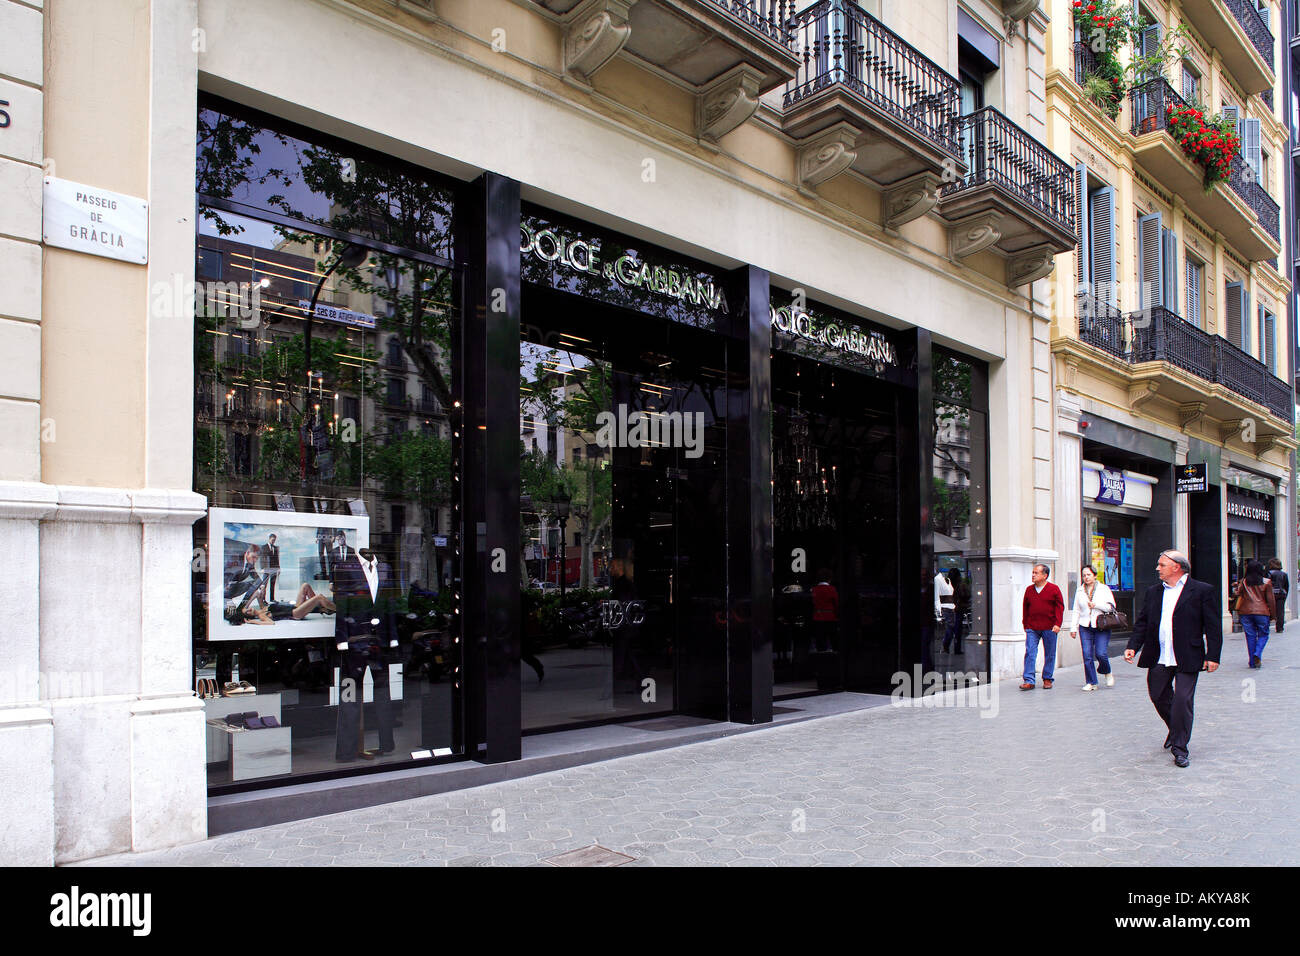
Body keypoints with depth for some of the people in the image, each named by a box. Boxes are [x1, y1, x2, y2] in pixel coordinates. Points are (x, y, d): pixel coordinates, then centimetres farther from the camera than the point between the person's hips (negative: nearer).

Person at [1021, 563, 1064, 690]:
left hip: (1049, 628, -2)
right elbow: (1025, 608, 16)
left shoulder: (1054, 589, -1)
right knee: (1030, 653, -7)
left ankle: (1047, 679, 21)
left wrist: (1057, 623, -10)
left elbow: (1060, 607, -2)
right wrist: (1025, 624, 15)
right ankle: (1029, 681, -7)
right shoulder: (1029, 590, 9)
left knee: (1050, 655, 7)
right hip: (1032, 628, 2)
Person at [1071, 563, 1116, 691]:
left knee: (1101, 653, -12)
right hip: (1085, 627, 3)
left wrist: (1096, 604, -13)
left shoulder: (1104, 589, 6)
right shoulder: (1079, 591, 14)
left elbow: (1111, 606, -1)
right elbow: (1076, 611, 15)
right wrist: (1074, 627, 8)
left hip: (1101, 626, -3)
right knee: (1087, 655, -4)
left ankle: (1107, 673, 19)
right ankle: (1091, 682, 5)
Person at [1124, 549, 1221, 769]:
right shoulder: (1153, 592, 11)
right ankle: (1176, 730, 39)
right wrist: (1133, 646, 0)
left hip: (1187, 659, -5)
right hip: (1158, 658, 5)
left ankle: (1180, 748, 5)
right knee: (1158, 697, 13)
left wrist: (1212, 656, -8)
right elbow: (1142, 622, 12)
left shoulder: (1202, 591, -2)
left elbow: (1213, 625, -2)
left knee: (1183, 700, -7)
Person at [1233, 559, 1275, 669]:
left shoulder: (1243, 582, 2)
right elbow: (1270, 600, 0)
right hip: (1262, 612, -2)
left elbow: (1237, 593, -2)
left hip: (1245, 612, 2)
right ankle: (1257, 654, -12)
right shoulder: (1266, 582, -1)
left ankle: (1252, 662, 8)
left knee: (1250, 636, 8)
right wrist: (1272, 615, 6)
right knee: (1263, 635, 11)